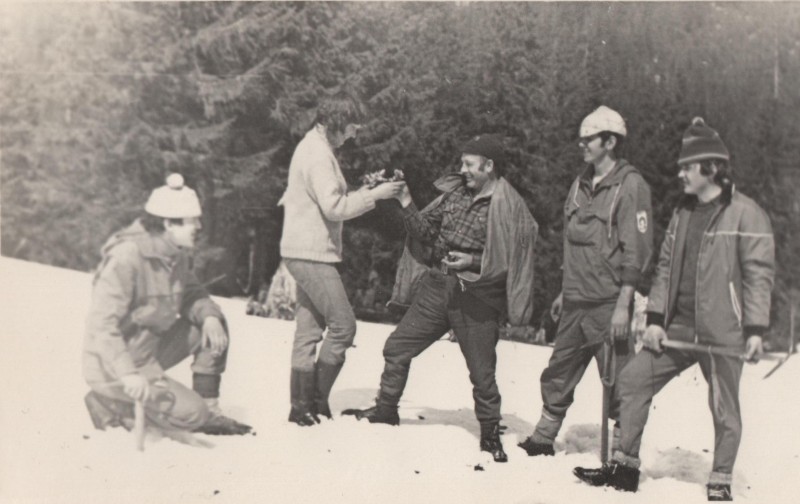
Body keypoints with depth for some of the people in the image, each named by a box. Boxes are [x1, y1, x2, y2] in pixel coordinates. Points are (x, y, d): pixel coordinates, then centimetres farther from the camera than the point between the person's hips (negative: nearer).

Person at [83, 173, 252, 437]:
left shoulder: (177, 252, 0)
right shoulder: (127, 257, -26)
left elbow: (191, 292, 13)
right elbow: (101, 324, -28)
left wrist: (208, 315, -11)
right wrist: (128, 373, -35)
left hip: (151, 348, 9)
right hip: (114, 365, -9)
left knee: (214, 325, -1)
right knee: (191, 413, -17)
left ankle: (209, 412, 7)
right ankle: (114, 402, 0)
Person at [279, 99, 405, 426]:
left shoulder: (311, 148, 18)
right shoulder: (319, 155, -14)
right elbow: (334, 207, -21)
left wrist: (363, 191, 11)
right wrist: (374, 194, -15)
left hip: (303, 253, 11)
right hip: (312, 254, -11)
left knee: (309, 329, 11)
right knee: (343, 325, -7)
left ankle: (301, 405, 14)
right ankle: (316, 401, -1)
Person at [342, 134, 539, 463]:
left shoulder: (509, 207, -8)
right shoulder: (454, 193, 9)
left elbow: (513, 260, -9)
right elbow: (426, 231, 10)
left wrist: (474, 261, -19)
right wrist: (407, 204, -3)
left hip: (476, 299, -5)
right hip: (436, 288, 6)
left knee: (482, 371, 3)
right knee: (397, 348, 8)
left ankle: (490, 435, 21)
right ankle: (386, 410, 27)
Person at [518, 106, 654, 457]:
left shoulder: (630, 186, -9)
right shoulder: (581, 184, 14)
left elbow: (637, 250, -14)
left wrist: (623, 305, -18)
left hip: (609, 304, -7)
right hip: (575, 303, 7)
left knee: (618, 382, -3)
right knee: (558, 374, 13)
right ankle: (542, 441, 24)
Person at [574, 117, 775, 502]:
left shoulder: (745, 214, -8)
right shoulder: (683, 213, 13)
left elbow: (759, 273, -10)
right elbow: (666, 267, 13)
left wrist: (756, 329, -14)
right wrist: (655, 319, 5)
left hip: (723, 331, -6)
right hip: (678, 327, 6)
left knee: (724, 409, 3)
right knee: (633, 380, 3)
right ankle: (625, 467, 13)